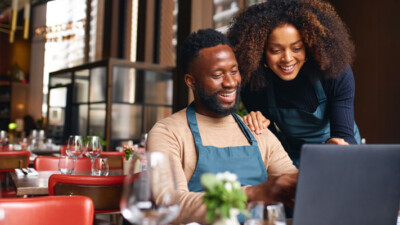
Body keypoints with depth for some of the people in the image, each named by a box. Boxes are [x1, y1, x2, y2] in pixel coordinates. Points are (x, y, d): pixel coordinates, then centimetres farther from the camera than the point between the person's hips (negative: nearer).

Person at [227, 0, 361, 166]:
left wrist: (339, 145, -47)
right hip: (292, 159, -1)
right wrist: (259, 124, -29)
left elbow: (345, 134, -23)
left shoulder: (337, 73, -21)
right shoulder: (254, 84, -18)